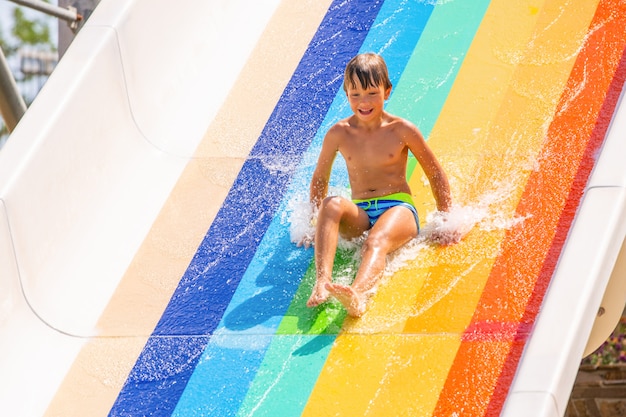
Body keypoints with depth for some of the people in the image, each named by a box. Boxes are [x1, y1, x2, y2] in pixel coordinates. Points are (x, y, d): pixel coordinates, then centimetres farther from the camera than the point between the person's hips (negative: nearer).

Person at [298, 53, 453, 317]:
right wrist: (316, 227, 15)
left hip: (398, 209, -2)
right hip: (359, 215, 2)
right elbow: (320, 179, 20)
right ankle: (322, 282, -51)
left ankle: (359, 295, -70)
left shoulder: (402, 130, 2)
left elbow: (436, 175, 11)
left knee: (376, 242, -37)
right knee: (332, 204, -33)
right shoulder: (338, 134, 6)